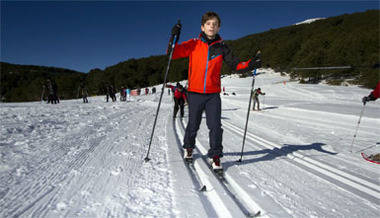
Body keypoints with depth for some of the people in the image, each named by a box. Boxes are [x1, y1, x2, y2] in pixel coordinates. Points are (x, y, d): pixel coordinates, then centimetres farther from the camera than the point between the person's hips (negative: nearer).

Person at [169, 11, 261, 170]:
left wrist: (250, 65, -10)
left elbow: (235, 65, 8)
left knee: (215, 126, -6)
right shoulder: (194, 45, 2)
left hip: (213, 94, 1)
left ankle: (215, 156, 9)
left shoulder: (221, 48, 6)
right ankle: (188, 148, 37)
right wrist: (174, 38, -16)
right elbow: (173, 53, 0)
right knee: (193, 125, 11)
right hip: (195, 93, -1)